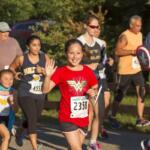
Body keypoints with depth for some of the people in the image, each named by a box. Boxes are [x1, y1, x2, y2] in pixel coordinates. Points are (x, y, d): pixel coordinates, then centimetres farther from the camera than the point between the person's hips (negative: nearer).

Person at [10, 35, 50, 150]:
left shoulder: (45, 57, 3)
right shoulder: (21, 58, -3)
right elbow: (12, 68, 16)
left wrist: (43, 71, -15)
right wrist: (16, 74, 0)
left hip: (40, 94, 4)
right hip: (25, 94, -4)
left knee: (36, 118, 18)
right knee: (32, 119, -16)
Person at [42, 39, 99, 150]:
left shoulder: (87, 71, 2)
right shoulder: (61, 72, -8)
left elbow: (95, 88, 16)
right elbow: (45, 90, -16)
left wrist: (93, 92, -7)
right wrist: (48, 76, -33)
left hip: (83, 118, 4)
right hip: (68, 118, -4)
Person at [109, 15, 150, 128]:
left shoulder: (140, 35, 10)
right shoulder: (125, 36, -15)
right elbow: (117, 51, -21)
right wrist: (132, 51, -28)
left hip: (137, 70, 7)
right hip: (125, 71, -7)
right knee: (119, 95, 4)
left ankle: (140, 119, 0)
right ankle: (113, 117, 21)